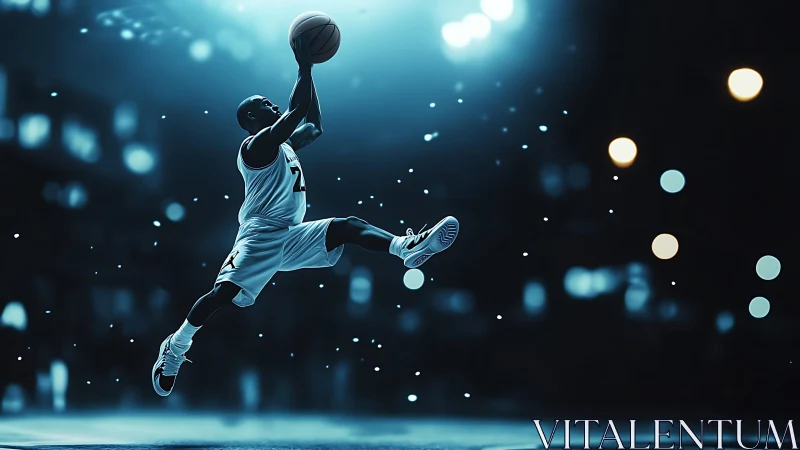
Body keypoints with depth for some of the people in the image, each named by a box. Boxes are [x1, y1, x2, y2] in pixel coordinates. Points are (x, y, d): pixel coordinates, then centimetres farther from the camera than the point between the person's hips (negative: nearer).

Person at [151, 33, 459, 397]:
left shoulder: (285, 144, 22)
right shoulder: (257, 145, -6)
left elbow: (314, 126, 30)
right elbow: (297, 111, -16)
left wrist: (310, 74, 24)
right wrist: (304, 67, -10)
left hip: (293, 237, 8)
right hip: (260, 235, -8)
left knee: (348, 227, -10)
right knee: (224, 293, -19)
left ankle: (408, 247, -32)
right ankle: (175, 347, -4)